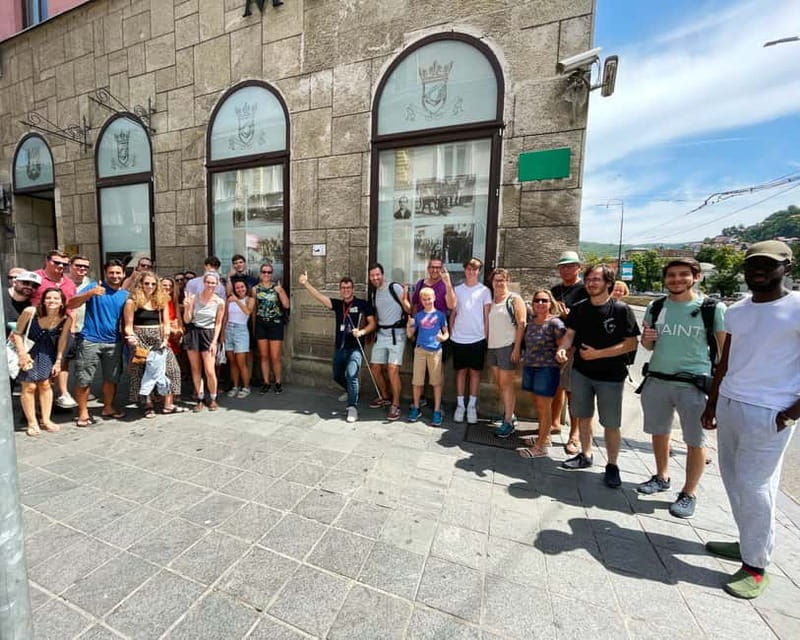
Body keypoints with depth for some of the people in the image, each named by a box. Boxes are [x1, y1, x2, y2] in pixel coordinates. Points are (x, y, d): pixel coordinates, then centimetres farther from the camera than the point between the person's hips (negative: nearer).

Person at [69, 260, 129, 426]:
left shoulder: (125, 295, 8)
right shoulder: (95, 287, -4)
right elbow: (70, 305, -15)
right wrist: (90, 293, -31)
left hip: (114, 342, 4)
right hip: (90, 341, -4)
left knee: (111, 378, 12)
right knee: (83, 379, 1)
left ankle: (108, 408, 28)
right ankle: (83, 412, 15)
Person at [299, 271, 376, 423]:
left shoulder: (362, 304, -6)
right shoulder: (337, 304, 5)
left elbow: (373, 323, -5)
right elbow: (319, 297, -7)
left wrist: (362, 332, -22)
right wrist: (306, 284, -19)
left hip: (355, 348, -6)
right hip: (339, 347, 6)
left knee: (351, 374, -23)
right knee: (337, 375, 21)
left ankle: (352, 407, -13)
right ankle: (350, 391, 49)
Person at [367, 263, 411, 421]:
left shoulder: (395, 287, -9)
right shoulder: (373, 293, 13)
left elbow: (409, 310, -11)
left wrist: (404, 299, -30)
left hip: (396, 333, -7)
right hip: (381, 334, 7)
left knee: (392, 369, -14)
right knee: (375, 368, 9)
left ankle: (395, 405, 0)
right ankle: (385, 397, 30)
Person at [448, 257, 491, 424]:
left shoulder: (484, 290, 3)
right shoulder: (457, 289, 8)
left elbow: (487, 316, 2)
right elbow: (453, 312, 11)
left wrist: (485, 336, -3)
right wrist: (450, 332, 5)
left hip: (477, 338, -1)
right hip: (458, 338, 2)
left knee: (475, 371, 6)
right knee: (461, 371, 7)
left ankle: (472, 406, 16)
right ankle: (460, 405, 16)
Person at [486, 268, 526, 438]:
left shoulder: (514, 299, -4)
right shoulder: (491, 301, 13)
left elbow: (521, 325, -10)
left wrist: (517, 348, -16)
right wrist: (486, 344, 10)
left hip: (508, 346, -6)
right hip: (492, 347, 6)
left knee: (506, 383, -4)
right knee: (499, 383, 11)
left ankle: (509, 422, 4)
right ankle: (508, 414, 24)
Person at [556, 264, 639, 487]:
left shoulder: (621, 310, -10)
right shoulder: (579, 308, 2)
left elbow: (632, 343, -13)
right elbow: (570, 334, 6)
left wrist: (598, 354, -20)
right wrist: (562, 349, -15)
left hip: (611, 375, -4)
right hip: (581, 371, 4)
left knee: (611, 423, 5)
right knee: (583, 416, 15)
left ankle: (612, 465, 24)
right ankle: (585, 455, 33)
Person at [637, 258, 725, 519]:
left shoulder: (713, 308, -5)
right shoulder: (655, 307, 4)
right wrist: (646, 338, -10)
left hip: (694, 384, -3)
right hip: (656, 380, 4)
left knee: (695, 441, 7)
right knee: (659, 432, 17)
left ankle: (689, 493, 24)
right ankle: (662, 477, 37)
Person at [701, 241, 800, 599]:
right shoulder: (736, 311, 8)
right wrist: (711, 405, 14)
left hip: (768, 413, -6)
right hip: (728, 405, 6)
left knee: (753, 487, 0)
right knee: (733, 480, 15)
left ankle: (756, 565, 17)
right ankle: (748, 543, 32)